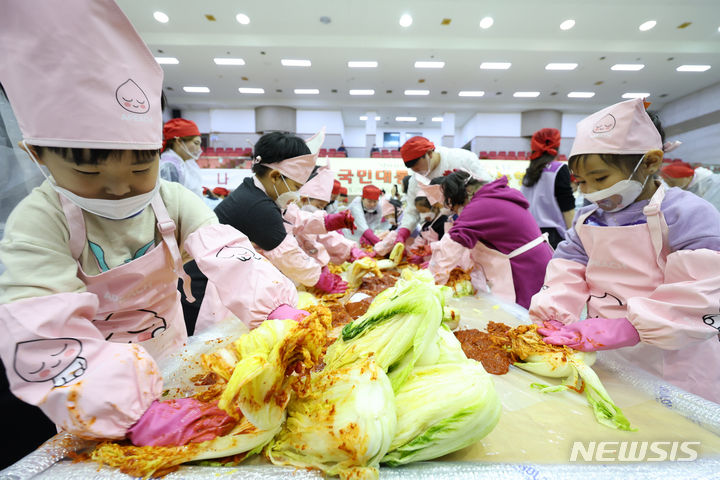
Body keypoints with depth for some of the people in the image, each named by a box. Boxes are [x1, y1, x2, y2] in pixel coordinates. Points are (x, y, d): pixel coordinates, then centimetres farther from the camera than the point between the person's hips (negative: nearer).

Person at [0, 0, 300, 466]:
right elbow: (43, 334, -28)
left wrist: (280, 310, -37)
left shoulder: (173, 201, -8)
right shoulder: (40, 221, -18)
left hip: (170, 364, 1)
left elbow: (227, 254, -22)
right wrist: (135, 413, -38)